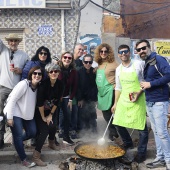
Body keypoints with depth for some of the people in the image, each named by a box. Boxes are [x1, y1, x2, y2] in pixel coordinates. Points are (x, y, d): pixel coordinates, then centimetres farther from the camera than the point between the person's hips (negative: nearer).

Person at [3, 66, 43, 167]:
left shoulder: (38, 87, 1)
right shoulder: (24, 84, -22)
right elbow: (12, 100, -21)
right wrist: (9, 117, -21)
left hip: (27, 113, 7)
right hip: (15, 113, -7)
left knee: (33, 132, 7)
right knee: (18, 135, -5)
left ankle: (17, 141, 36)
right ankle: (24, 159, 10)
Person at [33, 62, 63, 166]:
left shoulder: (60, 84, -10)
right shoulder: (44, 84, -26)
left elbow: (57, 101, -4)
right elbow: (40, 102, -24)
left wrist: (51, 115, -2)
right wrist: (43, 117, -16)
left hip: (51, 110, 5)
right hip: (40, 111, -5)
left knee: (53, 126, 9)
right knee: (44, 131, -13)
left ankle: (51, 143, 42)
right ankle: (36, 156, -6)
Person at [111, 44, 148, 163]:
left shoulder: (139, 64, -8)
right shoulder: (118, 69, 7)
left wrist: (139, 93, -17)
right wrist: (115, 103, 15)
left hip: (137, 100, -5)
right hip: (123, 100, 5)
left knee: (141, 127, -1)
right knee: (119, 124, 10)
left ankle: (141, 152, 17)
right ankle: (128, 143, 36)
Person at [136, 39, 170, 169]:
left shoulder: (158, 59, -11)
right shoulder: (145, 64, 15)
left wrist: (151, 84, -19)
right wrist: (143, 87, 5)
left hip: (159, 101, -8)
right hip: (149, 102, 8)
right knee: (156, 131, 12)